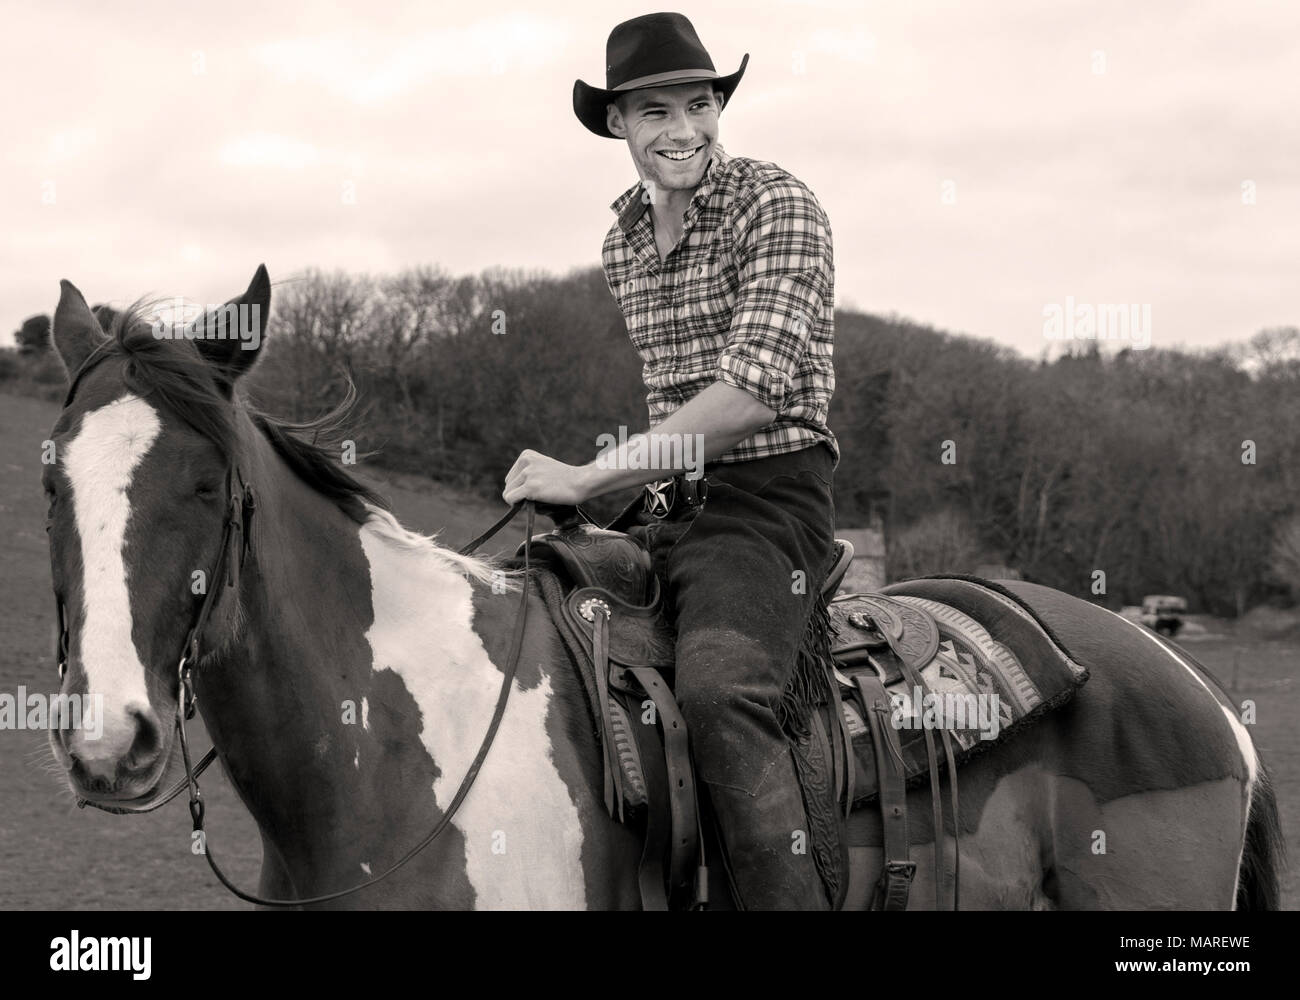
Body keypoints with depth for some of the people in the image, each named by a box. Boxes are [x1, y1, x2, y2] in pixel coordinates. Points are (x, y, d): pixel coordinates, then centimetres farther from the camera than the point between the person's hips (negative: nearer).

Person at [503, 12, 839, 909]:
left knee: (719, 692, -32)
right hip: (660, 512, 8)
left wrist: (589, 479, -20)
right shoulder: (623, 241, 15)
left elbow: (752, 391, -21)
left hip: (763, 503, -8)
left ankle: (791, 898, -37)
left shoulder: (776, 205, -9)